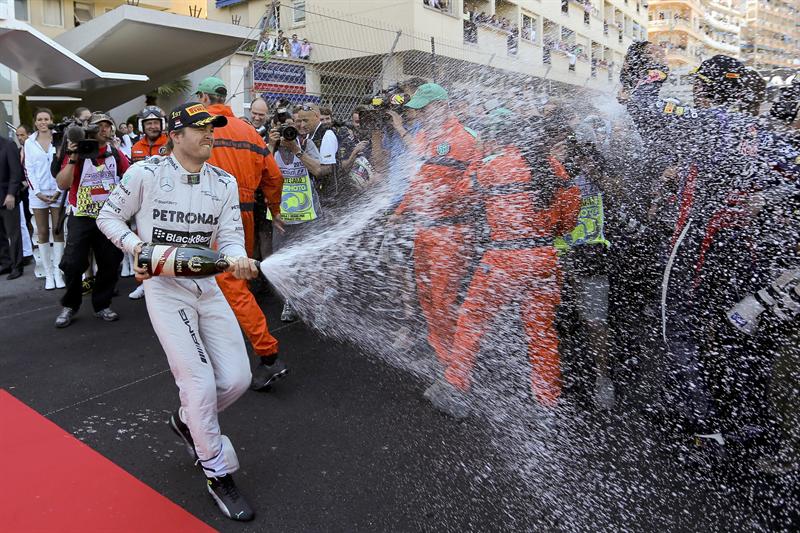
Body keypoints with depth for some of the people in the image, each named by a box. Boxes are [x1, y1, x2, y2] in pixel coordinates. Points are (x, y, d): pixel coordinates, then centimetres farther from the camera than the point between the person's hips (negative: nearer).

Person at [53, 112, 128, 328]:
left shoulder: (115, 153, 5)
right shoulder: (77, 152, -4)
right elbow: (62, 184, -11)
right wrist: (72, 159, -20)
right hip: (81, 218, -3)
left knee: (110, 264, 6)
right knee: (73, 264, -4)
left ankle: (102, 305, 21)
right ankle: (69, 306, 16)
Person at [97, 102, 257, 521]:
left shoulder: (225, 182, 5)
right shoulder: (146, 173, -5)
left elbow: (230, 236, -2)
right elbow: (109, 216, 5)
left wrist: (238, 260, -25)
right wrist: (134, 244, -13)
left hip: (207, 285, 5)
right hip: (164, 285, -4)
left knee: (236, 379, -1)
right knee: (201, 383, -12)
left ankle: (188, 420, 32)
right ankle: (218, 475, 8)